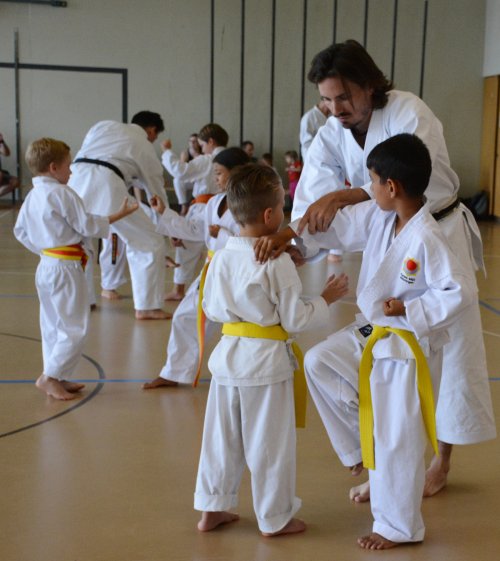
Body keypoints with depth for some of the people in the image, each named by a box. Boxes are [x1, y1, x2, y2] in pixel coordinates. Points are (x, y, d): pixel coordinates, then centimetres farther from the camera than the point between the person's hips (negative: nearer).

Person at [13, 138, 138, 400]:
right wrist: (119, 214, -5)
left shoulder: (32, 196, 9)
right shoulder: (62, 194, -17)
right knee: (74, 328, -2)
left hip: (46, 266, 10)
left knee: (54, 326, 17)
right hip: (65, 269, -10)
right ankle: (50, 376, -2)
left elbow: (20, 230, 17)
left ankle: (57, 378, 25)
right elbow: (88, 225, -15)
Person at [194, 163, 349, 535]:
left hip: (228, 354, 6)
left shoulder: (223, 257, 0)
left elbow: (211, 308, 9)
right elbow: (296, 319, -13)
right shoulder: (278, 263, -18)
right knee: (270, 442, 8)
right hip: (266, 360, -6)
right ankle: (276, 518, 22)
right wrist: (326, 299, 1)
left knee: (222, 437, 17)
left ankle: (212, 508, 29)